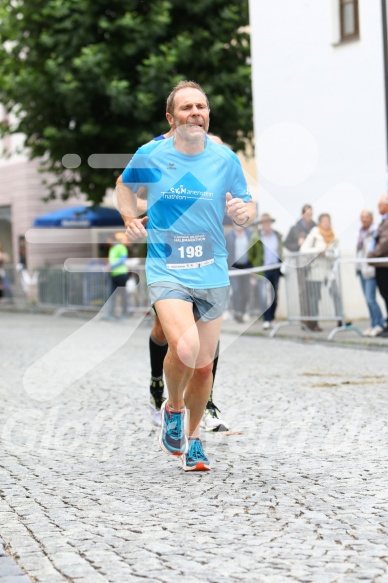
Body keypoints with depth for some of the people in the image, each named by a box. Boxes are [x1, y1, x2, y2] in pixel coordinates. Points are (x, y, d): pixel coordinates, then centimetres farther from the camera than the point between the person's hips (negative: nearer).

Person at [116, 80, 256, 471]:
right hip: (166, 270, -3)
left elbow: (247, 209, 9)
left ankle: (192, 437, 33)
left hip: (213, 274, 3)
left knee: (204, 365, 10)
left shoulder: (225, 159, 0)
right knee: (184, 349, -26)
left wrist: (244, 212, -14)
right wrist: (130, 219, 2)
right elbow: (125, 184, 18)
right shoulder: (150, 156, -3)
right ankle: (173, 407, 5)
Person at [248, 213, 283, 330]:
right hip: (263, 270, -3)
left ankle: (272, 318, 17)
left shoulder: (278, 236, 9)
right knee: (264, 295, -7)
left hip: (276, 269, 3)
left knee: (274, 296, 7)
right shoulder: (256, 238, -1)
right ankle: (267, 320, -6)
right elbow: (251, 255, 2)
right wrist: (254, 268, -2)